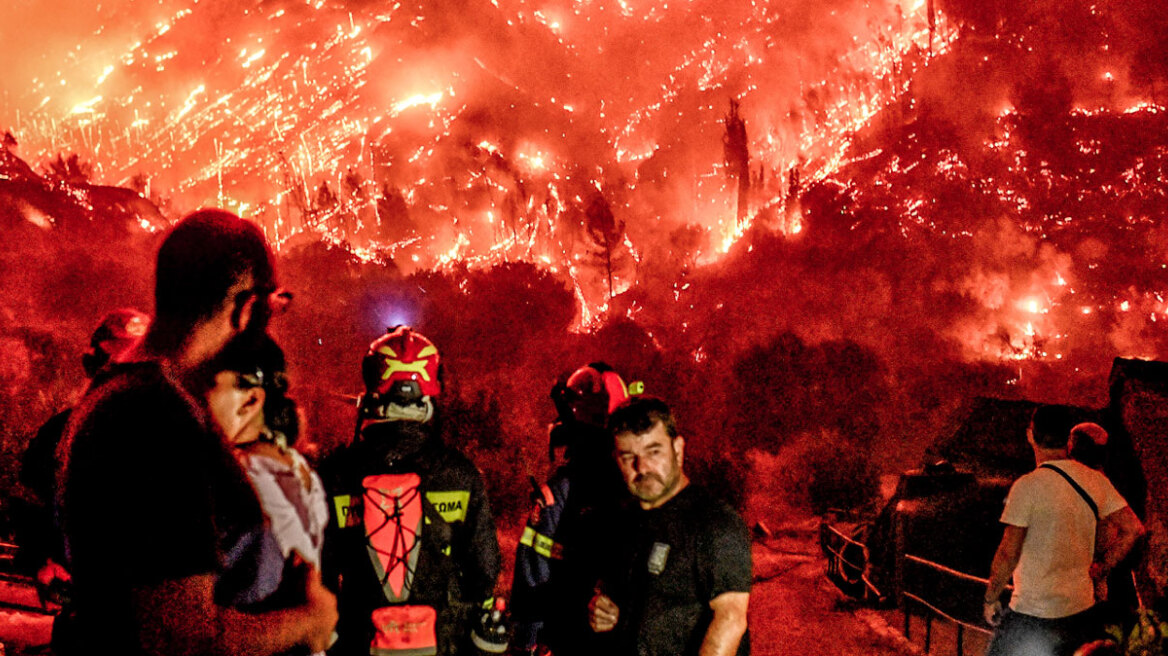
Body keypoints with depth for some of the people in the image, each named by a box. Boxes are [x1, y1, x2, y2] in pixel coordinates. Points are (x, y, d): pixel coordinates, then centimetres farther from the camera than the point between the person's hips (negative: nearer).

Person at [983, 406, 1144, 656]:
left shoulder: (1027, 486, -16)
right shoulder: (1096, 480, 2)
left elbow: (1008, 554, -15)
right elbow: (1133, 529, 6)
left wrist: (991, 599, -3)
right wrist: (1097, 572, 12)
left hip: (1034, 614, -6)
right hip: (1083, 609, 6)